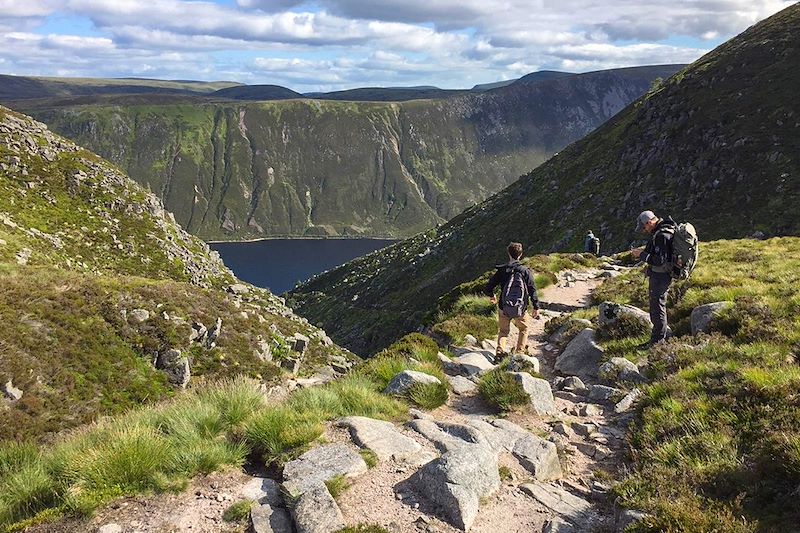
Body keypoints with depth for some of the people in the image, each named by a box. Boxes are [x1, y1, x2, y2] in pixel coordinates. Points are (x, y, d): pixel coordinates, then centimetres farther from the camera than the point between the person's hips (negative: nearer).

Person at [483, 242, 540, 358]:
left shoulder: (502, 270, -5)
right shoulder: (525, 271, -7)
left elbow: (487, 289, -3)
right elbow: (532, 290, -6)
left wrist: (492, 296, 19)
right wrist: (536, 308, 4)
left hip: (503, 309, 1)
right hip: (521, 309, -1)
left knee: (504, 331, 22)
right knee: (524, 329, 25)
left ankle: (500, 351, 4)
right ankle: (519, 353, 23)